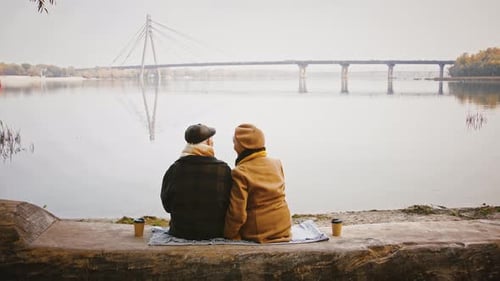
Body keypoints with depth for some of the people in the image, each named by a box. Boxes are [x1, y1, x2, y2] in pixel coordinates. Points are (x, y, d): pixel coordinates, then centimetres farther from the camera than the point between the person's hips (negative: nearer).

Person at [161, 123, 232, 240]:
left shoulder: (174, 169, -11)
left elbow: (167, 205, 0)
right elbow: (230, 205, -5)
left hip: (181, 232, 1)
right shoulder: (223, 169, -13)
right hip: (215, 232, -1)